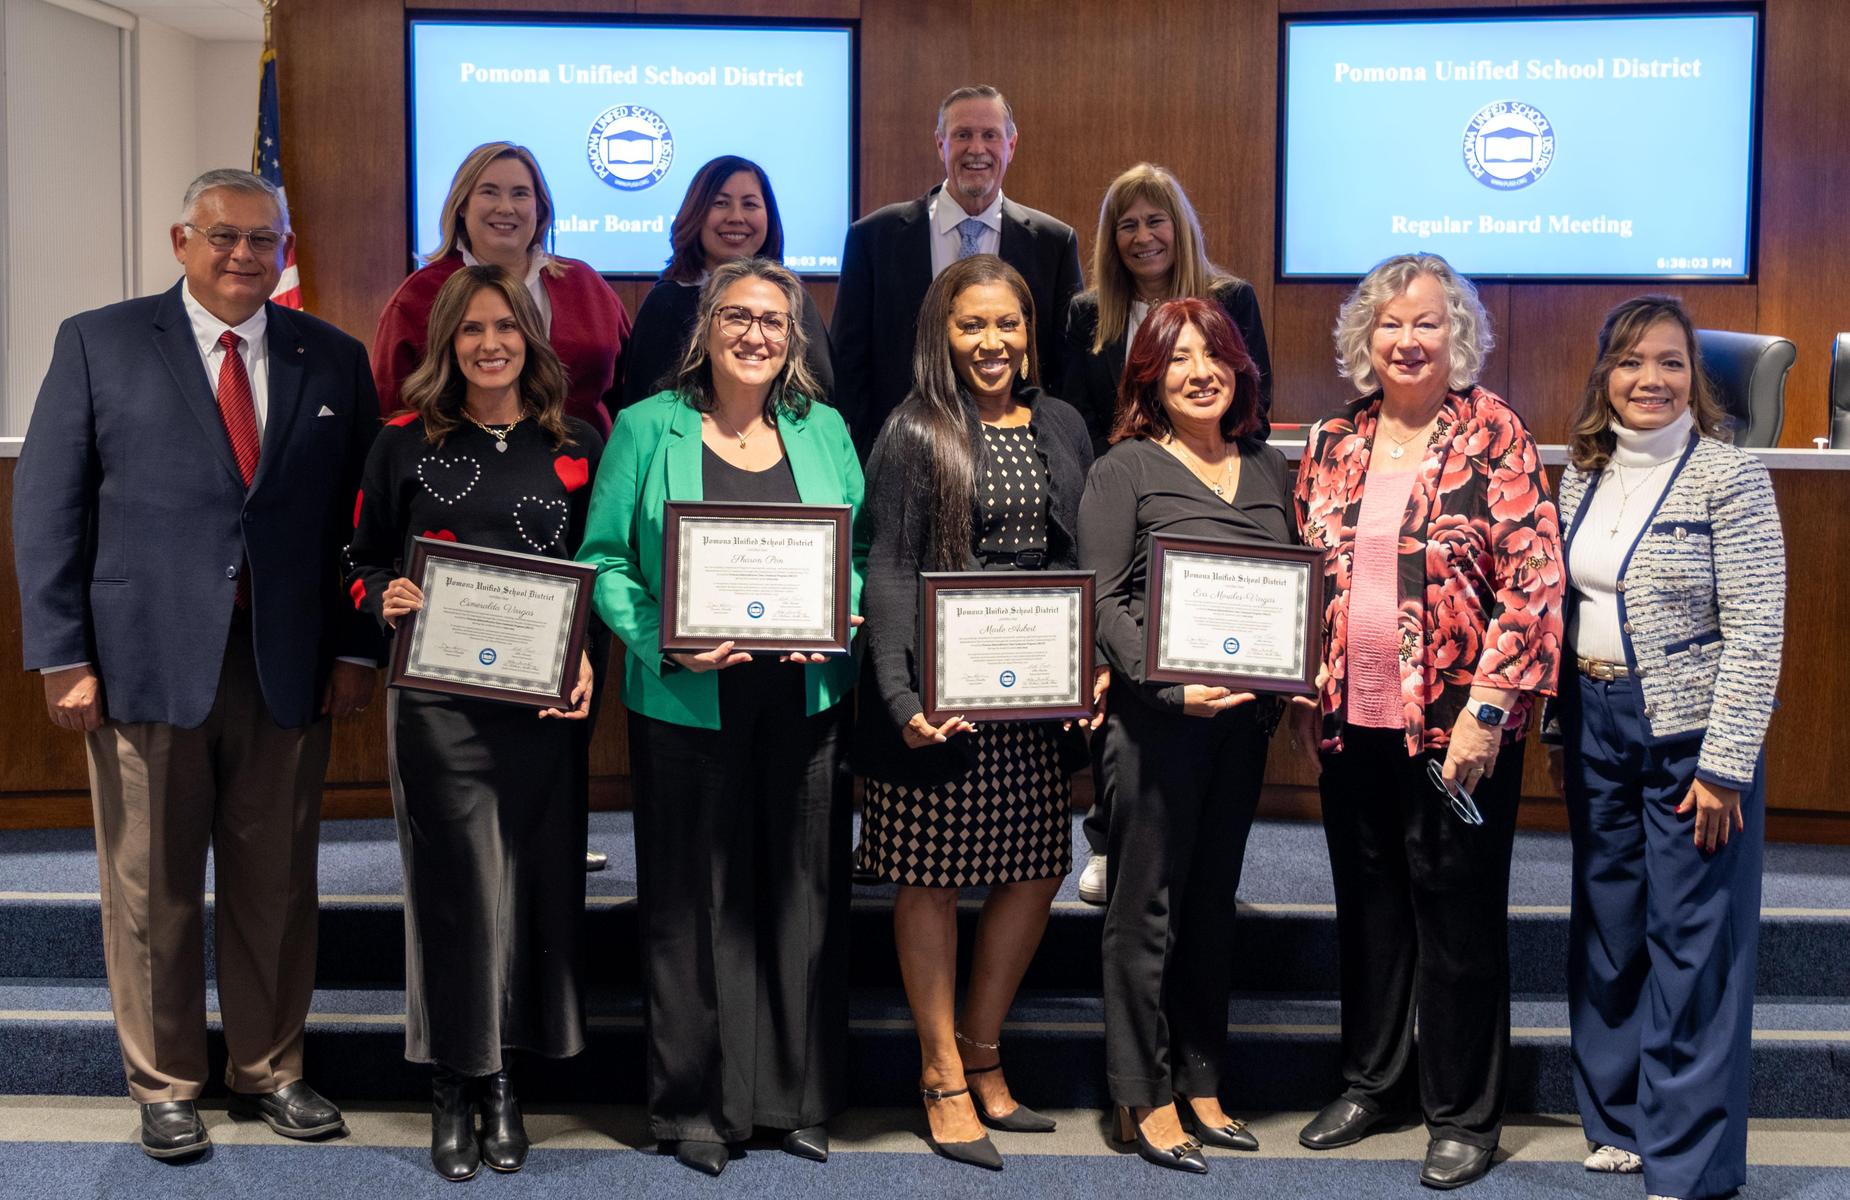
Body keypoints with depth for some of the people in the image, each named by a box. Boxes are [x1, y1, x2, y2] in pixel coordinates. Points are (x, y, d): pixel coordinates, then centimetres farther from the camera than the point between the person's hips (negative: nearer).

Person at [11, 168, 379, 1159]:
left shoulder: (332, 360, 8)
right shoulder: (98, 343, 2)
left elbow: (358, 515, 9)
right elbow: (45, 506, 0)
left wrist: (355, 649, 2)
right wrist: (62, 656, -7)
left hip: (287, 665, 2)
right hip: (145, 660, -2)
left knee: (277, 883, 9)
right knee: (150, 886, 7)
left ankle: (269, 1070, 26)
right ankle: (164, 1086, 23)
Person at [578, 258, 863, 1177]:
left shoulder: (824, 430, 10)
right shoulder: (647, 429, 2)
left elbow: (862, 555, 11)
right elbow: (606, 562, -1)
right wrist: (664, 642, -16)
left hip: (806, 699, 3)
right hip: (688, 702, -2)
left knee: (803, 893, 8)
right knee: (692, 901, 3)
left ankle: (799, 1095, 21)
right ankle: (696, 1103, 16)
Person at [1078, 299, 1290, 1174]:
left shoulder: (1268, 469, 12)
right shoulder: (1125, 469, -4)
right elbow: (1101, 600, -9)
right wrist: (1170, 687, -20)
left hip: (1244, 714, 5)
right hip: (1154, 714, -5)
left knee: (1213, 900, 14)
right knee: (1147, 905, 2)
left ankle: (1199, 1082, 25)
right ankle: (1143, 1097, 12)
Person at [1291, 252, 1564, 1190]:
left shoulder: (1494, 435, -6)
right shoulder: (1334, 443, 8)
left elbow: (1532, 578, -11)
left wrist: (1487, 707, -16)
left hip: (1456, 723, -5)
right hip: (1353, 721, 5)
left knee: (1457, 908, 4)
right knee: (1367, 899, 15)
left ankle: (1464, 1113, 18)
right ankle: (1372, 1079, 32)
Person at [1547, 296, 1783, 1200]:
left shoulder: (1728, 477, -10)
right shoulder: (1584, 473, 7)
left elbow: (1756, 632, -13)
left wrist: (1724, 764, -17)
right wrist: (1563, 727, 11)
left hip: (1691, 730, -6)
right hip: (1597, 727, 6)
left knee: (1691, 943, 0)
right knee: (1606, 930, 13)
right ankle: (1622, 1120, 28)